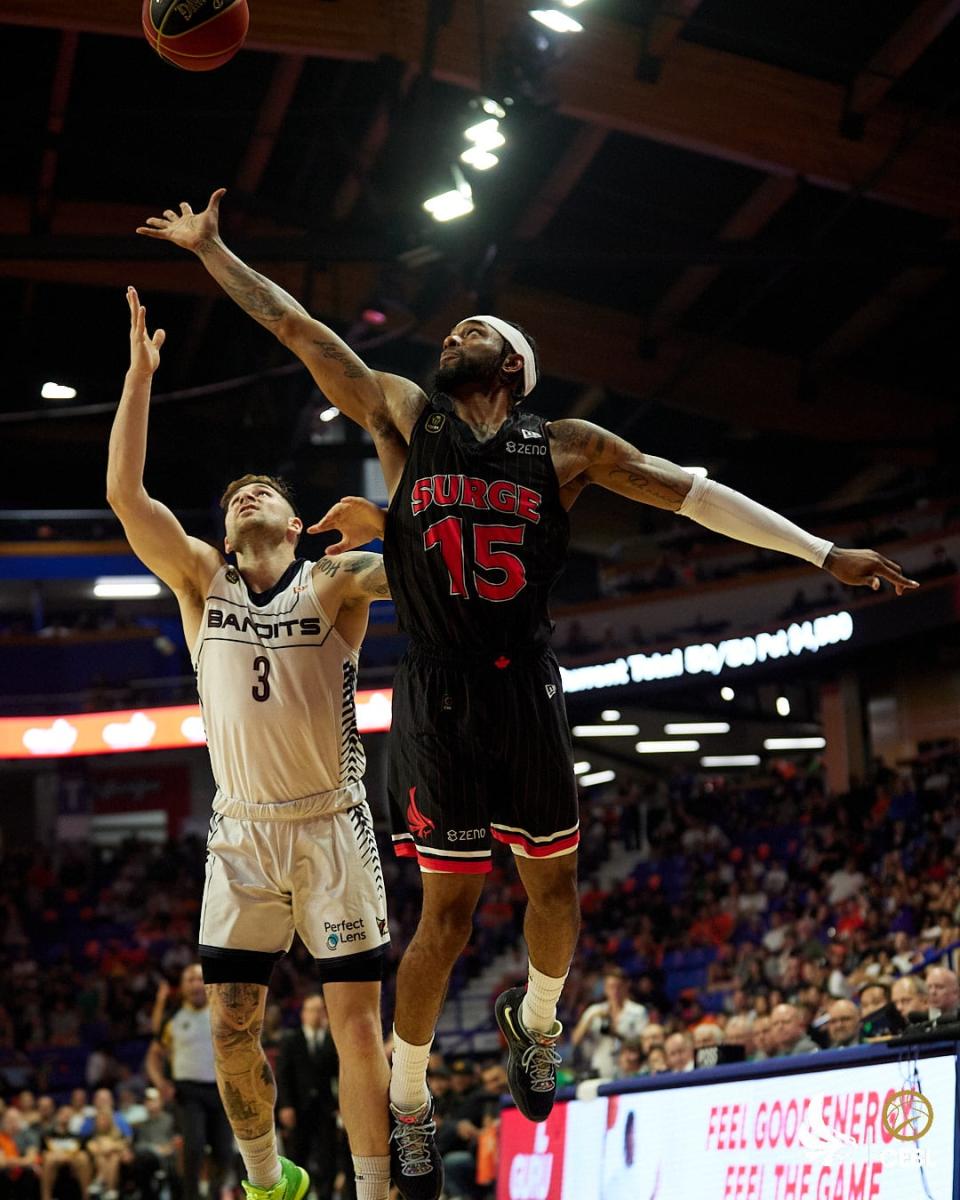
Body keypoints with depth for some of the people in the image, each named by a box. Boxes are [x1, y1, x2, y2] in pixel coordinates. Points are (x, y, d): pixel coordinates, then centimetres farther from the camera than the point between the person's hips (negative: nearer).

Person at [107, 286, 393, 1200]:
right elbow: (124, 493, -4)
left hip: (331, 825, -2)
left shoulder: (333, 583, 2)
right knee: (232, 1030, 3)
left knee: (356, 1022, -4)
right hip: (242, 832, 3)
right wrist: (140, 373, -8)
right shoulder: (201, 581, 7)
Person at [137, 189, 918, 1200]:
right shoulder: (403, 416, 5)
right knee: (448, 910, -1)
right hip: (439, 698, -2)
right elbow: (297, 329, 6)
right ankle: (407, 1104, 14)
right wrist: (210, 250, 6)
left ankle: (534, 1020, 42)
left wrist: (822, 554, -2)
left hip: (528, 691, 2)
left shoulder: (563, 447, 6)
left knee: (554, 881, 11)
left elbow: (691, 492, 2)